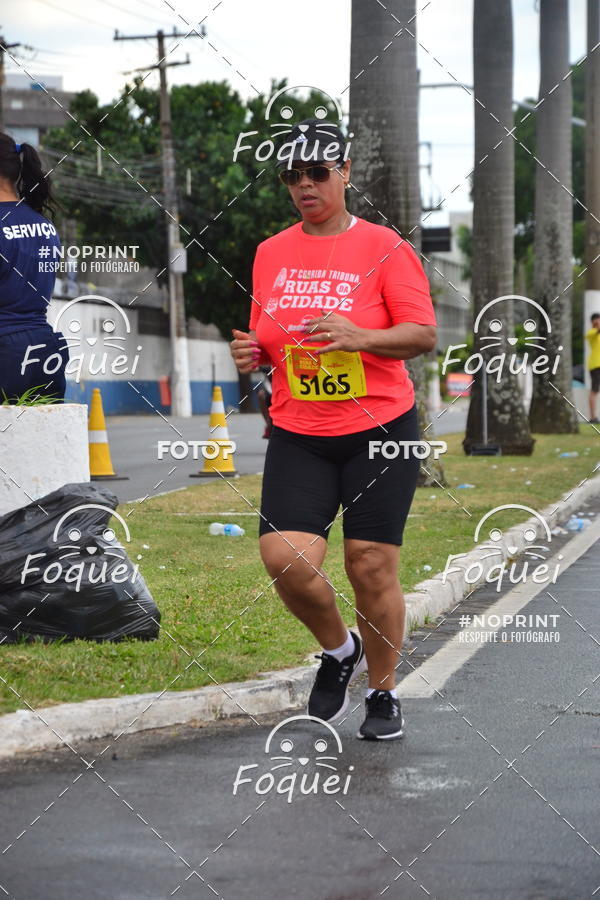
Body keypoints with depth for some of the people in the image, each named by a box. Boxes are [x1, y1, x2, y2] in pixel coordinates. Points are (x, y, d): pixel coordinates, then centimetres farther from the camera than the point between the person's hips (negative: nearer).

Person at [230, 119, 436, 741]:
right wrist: (252, 353, -3)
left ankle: (383, 693, 20)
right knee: (284, 558, -14)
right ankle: (338, 650, 16)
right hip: (297, 436, 3)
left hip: (379, 431, -3)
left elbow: (424, 334, -7)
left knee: (371, 567, -1)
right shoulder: (270, 253, 10)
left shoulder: (383, 247, -3)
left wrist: (360, 336, -24)